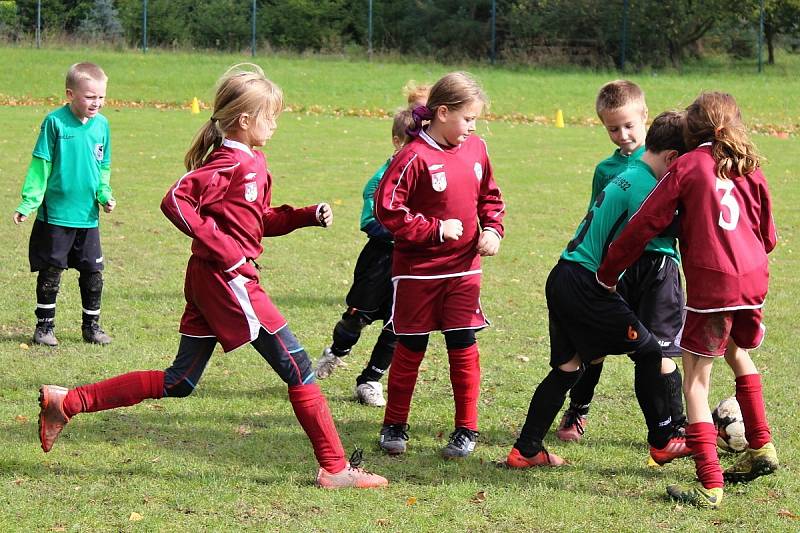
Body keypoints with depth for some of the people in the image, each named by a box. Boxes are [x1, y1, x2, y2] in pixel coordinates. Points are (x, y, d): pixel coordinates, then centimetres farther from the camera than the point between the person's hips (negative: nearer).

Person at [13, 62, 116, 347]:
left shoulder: (101, 124, 3)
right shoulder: (55, 121, -11)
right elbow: (40, 166, -7)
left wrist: (105, 195, -2)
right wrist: (28, 202, -10)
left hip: (88, 216, 4)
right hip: (56, 214, -4)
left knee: (93, 272, 9)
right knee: (50, 272, 5)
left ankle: (91, 325, 22)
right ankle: (44, 325, 17)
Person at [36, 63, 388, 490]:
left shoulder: (250, 162, 16)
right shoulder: (232, 163, -14)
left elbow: (260, 222, 26)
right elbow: (176, 201, -24)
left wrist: (308, 215, 12)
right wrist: (226, 250, -22)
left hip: (208, 281, 10)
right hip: (228, 280, -10)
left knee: (178, 383, 12)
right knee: (298, 368, -2)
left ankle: (66, 402, 11)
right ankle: (335, 469, 3)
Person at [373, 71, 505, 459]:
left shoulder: (475, 149, 3)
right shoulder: (414, 157, -17)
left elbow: (489, 197, 17)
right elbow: (387, 209, -19)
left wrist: (492, 228, -1)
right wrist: (436, 229, -17)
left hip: (463, 270, 4)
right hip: (418, 271, -4)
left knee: (463, 347, 0)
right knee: (410, 350, 7)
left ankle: (466, 430, 10)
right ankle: (394, 426, 21)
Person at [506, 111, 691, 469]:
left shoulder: (624, 177, 17)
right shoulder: (644, 185, -13)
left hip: (562, 278, 9)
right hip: (586, 286, -9)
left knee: (567, 366, 12)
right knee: (648, 351, 4)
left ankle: (525, 450, 12)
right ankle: (663, 442, 12)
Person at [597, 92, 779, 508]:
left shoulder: (688, 166, -2)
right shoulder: (749, 168, 11)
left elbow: (646, 222, -3)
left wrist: (608, 271, 7)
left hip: (711, 282, -6)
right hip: (753, 278, 6)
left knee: (695, 381, 0)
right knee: (737, 352, 32)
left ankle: (709, 485, -7)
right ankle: (761, 447, 36)